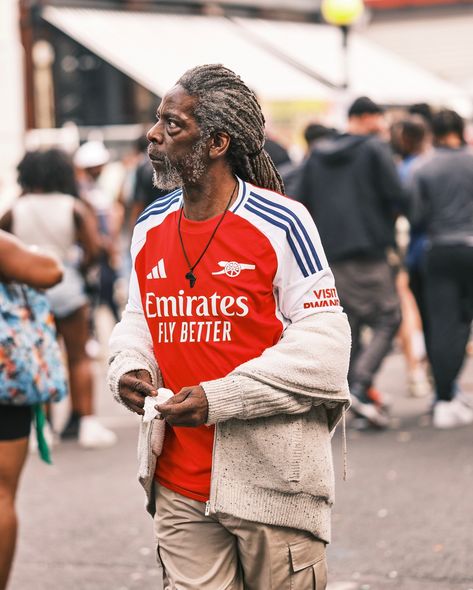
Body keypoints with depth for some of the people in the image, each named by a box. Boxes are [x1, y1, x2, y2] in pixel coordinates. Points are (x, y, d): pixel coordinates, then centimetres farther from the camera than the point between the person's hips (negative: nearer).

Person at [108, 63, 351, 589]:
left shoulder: (280, 224, -10)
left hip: (272, 483, -5)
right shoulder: (150, 226, 10)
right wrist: (128, 369, -2)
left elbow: (324, 345, -12)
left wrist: (219, 398, -19)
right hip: (178, 483, 5)